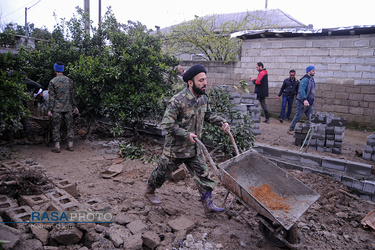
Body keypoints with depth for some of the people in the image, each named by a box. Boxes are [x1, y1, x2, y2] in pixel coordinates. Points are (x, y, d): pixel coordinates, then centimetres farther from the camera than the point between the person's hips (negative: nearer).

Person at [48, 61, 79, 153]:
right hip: (68, 108, 3)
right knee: (69, 126, 9)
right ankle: (70, 145, 11)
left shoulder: (52, 82, -5)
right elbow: (72, 95, 7)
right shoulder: (69, 80, 4)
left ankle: (57, 147, 6)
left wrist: (50, 109, -4)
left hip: (57, 108, -3)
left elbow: (51, 97, -7)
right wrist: (74, 106, 14)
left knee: (56, 127, 5)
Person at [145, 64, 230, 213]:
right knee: (162, 172, 14)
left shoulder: (203, 98, 1)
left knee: (203, 174, 6)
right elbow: (167, 124, -24)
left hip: (194, 148, 6)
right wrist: (186, 134, -26)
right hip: (175, 147, -6)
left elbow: (208, 115, 17)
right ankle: (149, 191, 42)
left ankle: (208, 204, 18)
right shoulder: (177, 101, -25)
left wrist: (222, 122, 1)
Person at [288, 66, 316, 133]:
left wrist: (312, 101, 20)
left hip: (310, 103, 8)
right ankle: (290, 129, 13)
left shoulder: (312, 80, 16)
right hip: (302, 102, -8)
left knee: (311, 118, 3)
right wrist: (304, 99, -36)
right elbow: (301, 90, -26)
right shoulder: (305, 80, -13)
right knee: (297, 116, 0)